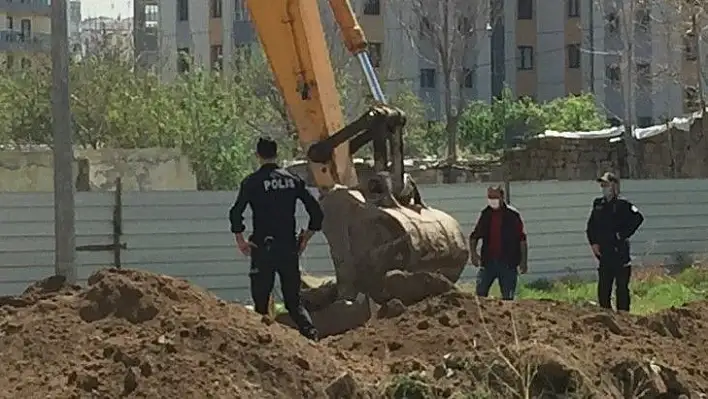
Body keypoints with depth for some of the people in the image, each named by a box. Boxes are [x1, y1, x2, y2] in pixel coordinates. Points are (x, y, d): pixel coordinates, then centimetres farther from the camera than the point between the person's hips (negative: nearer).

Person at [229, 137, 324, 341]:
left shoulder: (252, 182, -5)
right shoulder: (293, 180, 6)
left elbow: (236, 213, -16)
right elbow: (316, 212, 6)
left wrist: (240, 239, -5)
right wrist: (306, 238, 15)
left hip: (263, 248, -3)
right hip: (289, 248, 3)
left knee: (261, 299, 5)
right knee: (293, 299, 9)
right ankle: (309, 330, -12)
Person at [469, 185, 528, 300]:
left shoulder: (512, 215, -2)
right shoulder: (486, 214, 8)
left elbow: (522, 240, -2)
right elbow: (474, 236, 15)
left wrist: (524, 261, -7)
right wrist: (473, 253, -2)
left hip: (508, 263, -3)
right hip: (488, 261, 3)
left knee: (507, 297, 1)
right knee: (480, 292, -2)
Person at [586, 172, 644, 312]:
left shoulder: (622, 204, -6)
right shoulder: (598, 204, 12)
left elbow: (638, 218, -19)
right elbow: (591, 226, 21)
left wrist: (623, 234, -16)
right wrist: (593, 243, 7)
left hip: (620, 253, -6)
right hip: (604, 253, 6)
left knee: (622, 288, -2)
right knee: (603, 289, 7)